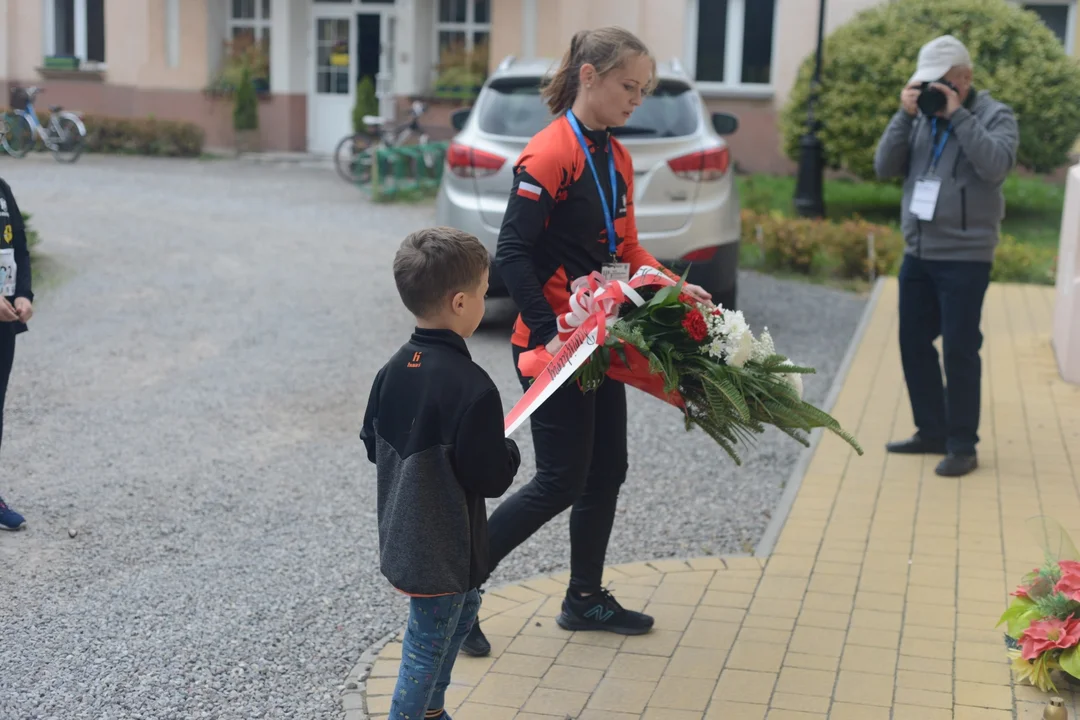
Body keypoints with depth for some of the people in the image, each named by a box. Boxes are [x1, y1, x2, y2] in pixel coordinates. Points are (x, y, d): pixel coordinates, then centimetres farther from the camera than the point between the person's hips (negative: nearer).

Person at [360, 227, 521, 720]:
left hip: (403, 536, 9)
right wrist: (510, 453, -2)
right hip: (441, 551, -9)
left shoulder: (394, 369, -4)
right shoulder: (471, 387, -27)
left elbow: (373, 445, 8)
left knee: (463, 607, 28)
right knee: (429, 644, 6)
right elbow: (491, 477, -22)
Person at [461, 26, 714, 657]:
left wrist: (675, 287, 1)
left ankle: (586, 598, 29)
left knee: (607, 470, 14)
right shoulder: (551, 154, -16)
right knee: (561, 481, -5)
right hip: (553, 344, -9)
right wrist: (547, 335, -23)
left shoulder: (616, 158, 11)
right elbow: (512, 254, -20)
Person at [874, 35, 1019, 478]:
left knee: (960, 349, -4)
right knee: (914, 344, 11)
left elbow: (995, 165, -24)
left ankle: (962, 446, 4)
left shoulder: (995, 117, -5)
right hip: (917, 254, 6)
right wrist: (905, 116, -9)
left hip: (965, 257, -6)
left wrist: (958, 116, -21)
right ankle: (932, 432, 24)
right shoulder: (921, 116, 9)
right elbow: (885, 167, 1)